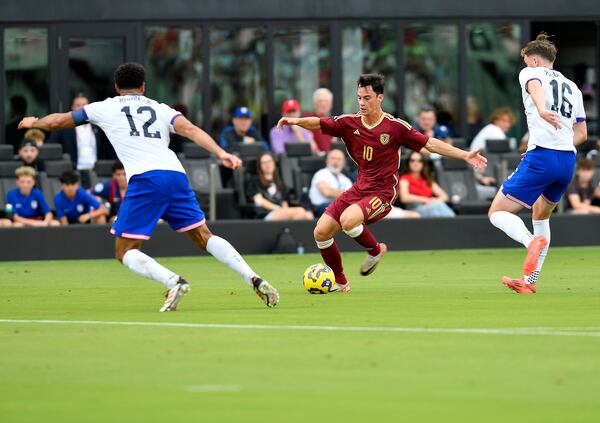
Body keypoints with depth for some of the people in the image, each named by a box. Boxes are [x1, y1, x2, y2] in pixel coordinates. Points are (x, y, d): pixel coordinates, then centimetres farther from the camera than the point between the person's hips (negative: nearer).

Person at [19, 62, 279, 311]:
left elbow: (58, 121, 29)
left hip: (144, 179, -4)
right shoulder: (161, 109, 24)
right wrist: (221, 153, -6)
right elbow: (190, 130, 5)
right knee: (204, 237, 13)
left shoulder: (105, 108, 20)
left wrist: (34, 123, 49)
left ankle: (173, 282, -22)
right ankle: (254, 279, -4)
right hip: (176, 175, 4)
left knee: (125, 251, 3)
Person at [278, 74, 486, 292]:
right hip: (359, 189, 5)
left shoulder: (395, 126, -10)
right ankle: (340, 282, 19)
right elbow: (319, 124, -2)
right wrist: (296, 121, -23)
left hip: (382, 192, -5)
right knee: (321, 232, -3)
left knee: (348, 220, -32)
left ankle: (375, 250, -1)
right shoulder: (349, 122, 0)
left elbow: (430, 144, -7)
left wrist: (465, 155, -12)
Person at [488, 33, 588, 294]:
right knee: (541, 216, 28)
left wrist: (541, 110, -40)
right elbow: (581, 133, 25)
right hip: (568, 161, 7)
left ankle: (532, 241, -31)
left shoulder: (530, 73, 7)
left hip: (541, 156, -7)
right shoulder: (571, 87, 25)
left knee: (497, 213, -1)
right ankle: (529, 281, 26)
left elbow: (535, 87, -20)